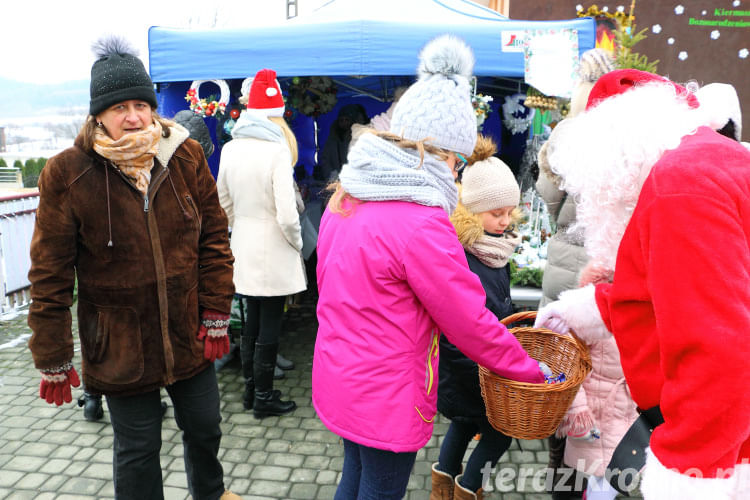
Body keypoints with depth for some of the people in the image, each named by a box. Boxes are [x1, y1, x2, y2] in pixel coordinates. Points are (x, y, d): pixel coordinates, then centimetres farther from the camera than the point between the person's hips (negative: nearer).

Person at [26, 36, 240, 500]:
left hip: (189, 335, 3)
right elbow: (50, 276, -8)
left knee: (205, 427, 21)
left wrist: (216, 315, -4)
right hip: (120, 348, -2)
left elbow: (214, 238, -1)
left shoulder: (186, 156, -5)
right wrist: (53, 360, -5)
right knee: (137, 450, 12)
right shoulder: (67, 173, -12)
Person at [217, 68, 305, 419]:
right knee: (270, 325, 6)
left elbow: (224, 204, 9)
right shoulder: (278, 151, -16)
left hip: (243, 250, 6)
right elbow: (287, 215, -21)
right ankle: (264, 398, 19)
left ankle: (251, 389, 32)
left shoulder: (230, 149, 2)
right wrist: (297, 243, -4)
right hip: (273, 252, -6)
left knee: (251, 320, 18)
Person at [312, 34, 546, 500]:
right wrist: (532, 371, -3)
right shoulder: (421, 224, -26)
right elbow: (471, 323, -18)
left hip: (339, 375, 8)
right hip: (385, 397, -8)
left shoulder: (347, 195, 0)